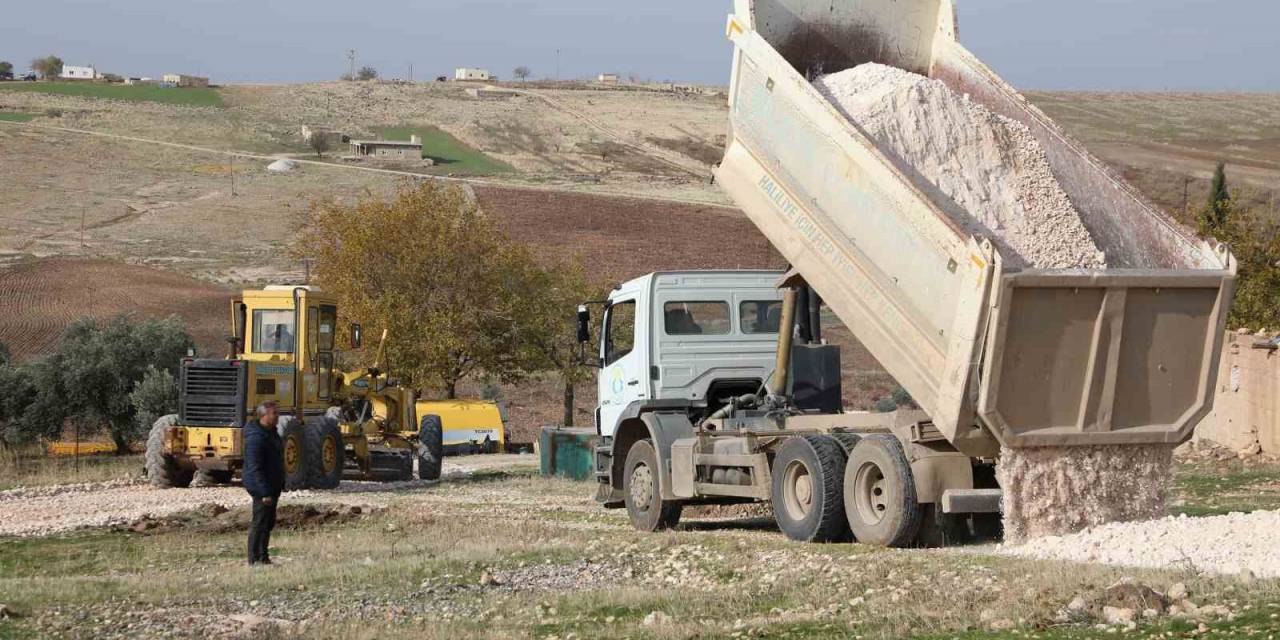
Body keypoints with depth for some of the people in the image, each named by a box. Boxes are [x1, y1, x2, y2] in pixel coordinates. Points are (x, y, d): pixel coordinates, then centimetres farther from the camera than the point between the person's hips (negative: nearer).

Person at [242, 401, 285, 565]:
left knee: (269, 522, 16)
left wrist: (280, 485, 23)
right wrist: (264, 493, -27)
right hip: (261, 488, -10)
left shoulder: (271, 433, 11)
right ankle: (255, 560, 0)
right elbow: (255, 468, -25)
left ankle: (263, 556, 25)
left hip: (273, 486, 10)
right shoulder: (256, 437, -22)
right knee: (260, 523, -5)